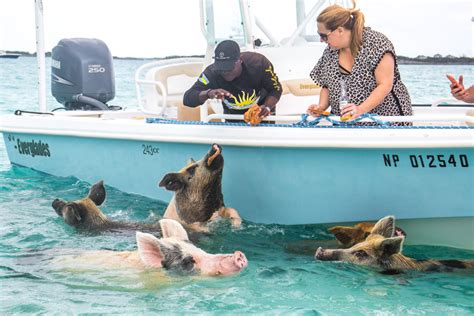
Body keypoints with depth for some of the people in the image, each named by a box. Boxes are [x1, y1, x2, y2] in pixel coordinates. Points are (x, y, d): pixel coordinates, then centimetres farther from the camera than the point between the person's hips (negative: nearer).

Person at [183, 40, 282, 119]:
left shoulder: (259, 63, -34)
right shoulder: (212, 73, -34)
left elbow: (276, 89, -20)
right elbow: (187, 99, -38)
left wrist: (267, 107, -42)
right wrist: (208, 93, -59)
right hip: (233, 117, 1)